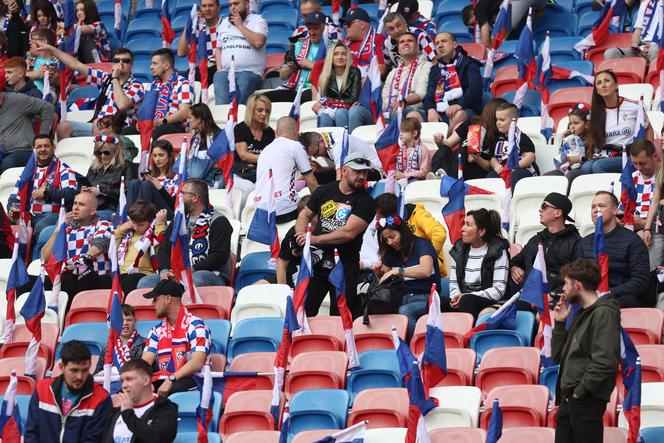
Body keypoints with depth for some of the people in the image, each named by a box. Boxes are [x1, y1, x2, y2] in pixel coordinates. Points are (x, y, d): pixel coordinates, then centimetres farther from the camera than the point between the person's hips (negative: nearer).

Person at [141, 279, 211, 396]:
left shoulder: (195, 326, -2)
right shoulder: (157, 330, 20)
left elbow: (197, 362, -14)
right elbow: (145, 361, 9)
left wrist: (171, 380, -26)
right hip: (162, 381, 6)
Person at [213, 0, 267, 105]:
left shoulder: (257, 20, 9)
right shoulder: (225, 22, 26)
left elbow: (258, 42, -10)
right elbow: (218, 49, 27)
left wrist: (240, 25, -1)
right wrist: (219, 69, 8)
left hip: (249, 71, -4)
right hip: (225, 72, 4)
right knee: (221, 105, -23)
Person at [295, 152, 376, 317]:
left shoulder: (365, 201, -8)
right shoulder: (324, 191, 8)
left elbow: (349, 233, -17)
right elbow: (305, 215, 17)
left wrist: (316, 239, -16)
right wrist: (302, 238, -3)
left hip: (344, 265, -4)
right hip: (317, 260, 4)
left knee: (339, 316, -1)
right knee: (304, 310, 7)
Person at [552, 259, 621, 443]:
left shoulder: (604, 313, -11)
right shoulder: (581, 314, 18)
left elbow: (605, 362, -21)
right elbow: (558, 357, 19)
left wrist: (580, 391, -17)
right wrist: (559, 323, 10)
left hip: (587, 400, -9)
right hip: (567, 400, 9)